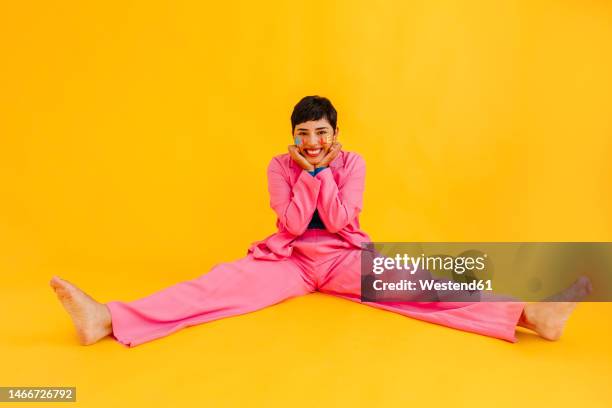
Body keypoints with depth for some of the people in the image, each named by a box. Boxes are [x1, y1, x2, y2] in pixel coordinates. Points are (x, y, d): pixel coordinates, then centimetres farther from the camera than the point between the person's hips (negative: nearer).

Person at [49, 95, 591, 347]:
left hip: (344, 258, 0)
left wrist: (322, 171, -17)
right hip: (290, 259, 0)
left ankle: (527, 314, -31)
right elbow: (291, 225, -14)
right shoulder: (280, 166, -2)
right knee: (224, 283, -21)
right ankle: (108, 319, -34)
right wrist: (305, 172, -18)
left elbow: (341, 222, -14)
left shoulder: (352, 162, -3)